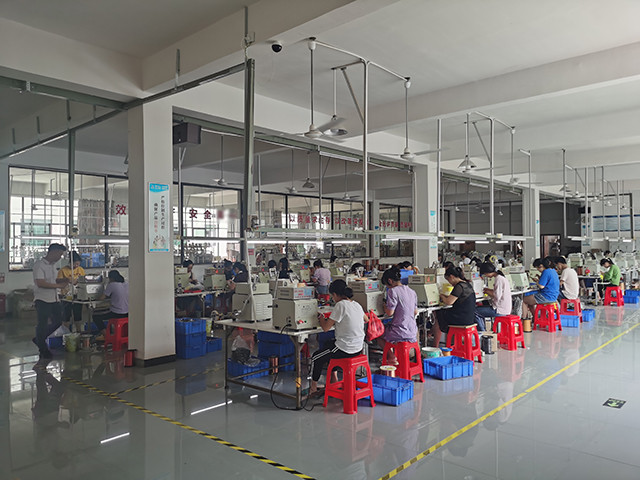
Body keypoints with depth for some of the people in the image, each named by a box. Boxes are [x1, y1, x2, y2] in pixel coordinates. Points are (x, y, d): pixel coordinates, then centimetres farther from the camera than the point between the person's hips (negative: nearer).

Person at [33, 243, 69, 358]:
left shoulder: (53, 265, 12)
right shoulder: (39, 264, -14)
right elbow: (40, 283, -23)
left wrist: (64, 280, 3)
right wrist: (59, 285, -21)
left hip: (54, 299, 8)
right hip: (42, 300, -8)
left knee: (58, 321, 13)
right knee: (43, 324, 4)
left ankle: (38, 339, 32)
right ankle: (43, 349, 18)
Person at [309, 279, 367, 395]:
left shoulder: (341, 305, -19)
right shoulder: (357, 304, 5)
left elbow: (326, 328, -18)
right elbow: (366, 320, 26)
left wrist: (321, 318, 3)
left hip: (345, 350, -8)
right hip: (358, 348, 8)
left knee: (316, 358, 13)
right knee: (328, 344, 32)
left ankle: (313, 387, 30)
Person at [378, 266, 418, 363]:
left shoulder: (393, 291, -16)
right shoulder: (412, 292, 8)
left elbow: (390, 313, -16)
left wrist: (385, 307, 4)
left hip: (400, 333, -7)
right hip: (412, 332, 7)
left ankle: (392, 356, 6)